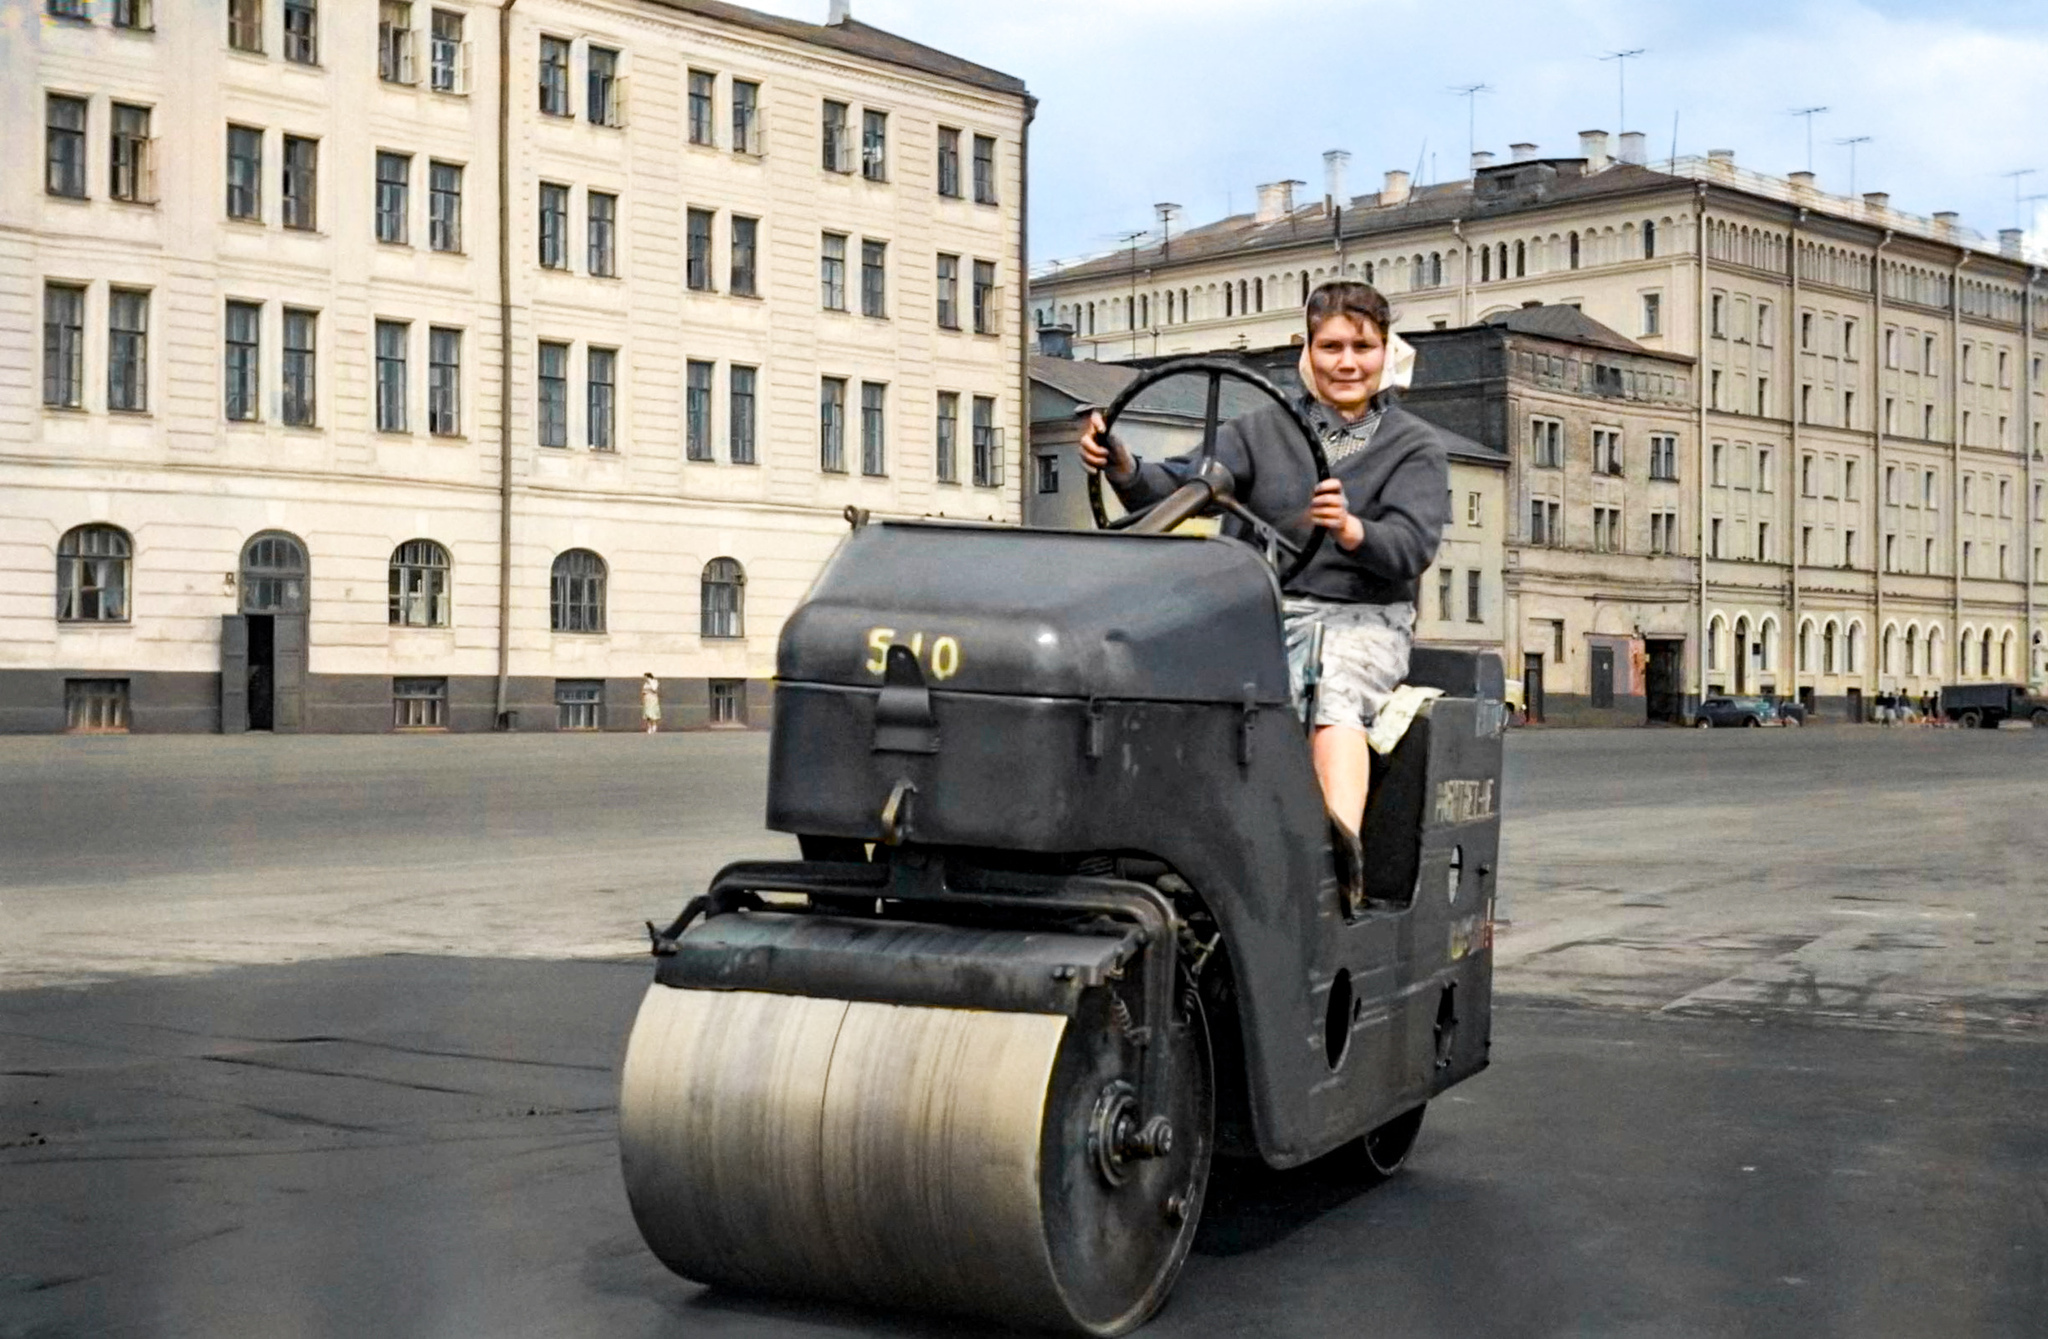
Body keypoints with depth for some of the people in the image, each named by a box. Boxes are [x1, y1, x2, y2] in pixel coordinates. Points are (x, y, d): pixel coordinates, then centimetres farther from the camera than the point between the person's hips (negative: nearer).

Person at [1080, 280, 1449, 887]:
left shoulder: (1416, 446, 12)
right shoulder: (1263, 431, 18)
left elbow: (1413, 547, -5)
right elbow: (1187, 483, 3)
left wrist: (1353, 531, -27)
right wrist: (1124, 467, -19)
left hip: (1363, 615, -2)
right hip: (1263, 608, 2)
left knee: (1335, 693, -36)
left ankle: (1344, 840, -55)